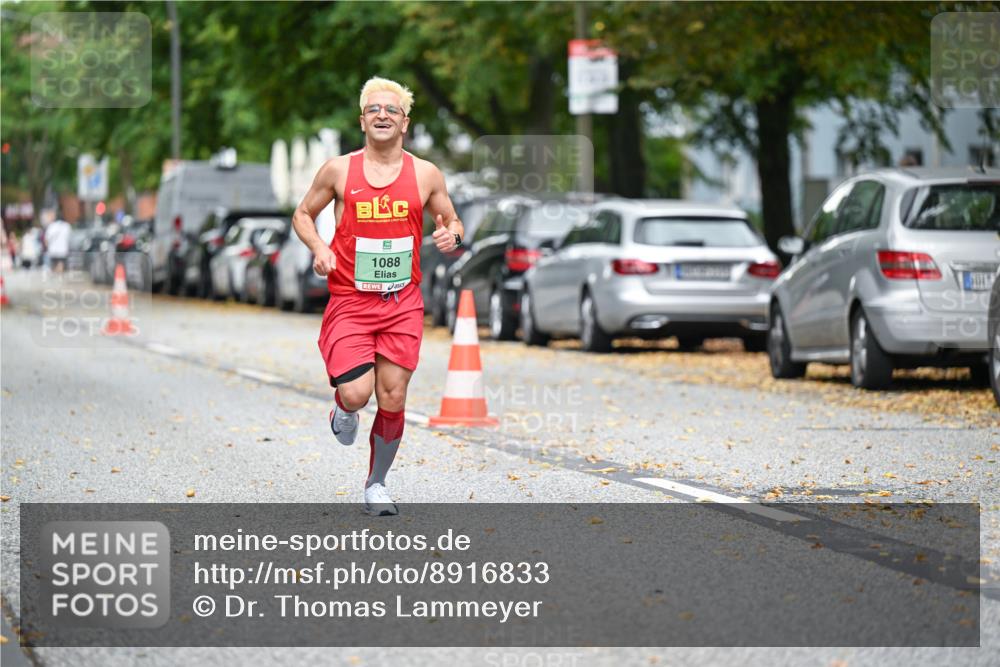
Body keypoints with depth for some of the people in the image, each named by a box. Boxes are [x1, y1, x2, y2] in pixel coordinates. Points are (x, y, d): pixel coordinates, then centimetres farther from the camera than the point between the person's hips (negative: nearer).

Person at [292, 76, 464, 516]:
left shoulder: (425, 175, 3)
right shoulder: (339, 170, -1)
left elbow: (452, 222, 14)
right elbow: (303, 215, 11)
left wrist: (451, 235, -10)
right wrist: (318, 248, -8)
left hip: (402, 304, 2)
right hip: (349, 302, -1)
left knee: (392, 401, 1)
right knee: (356, 393, -17)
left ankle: (377, 484, 21)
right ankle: (343, 408, 22)